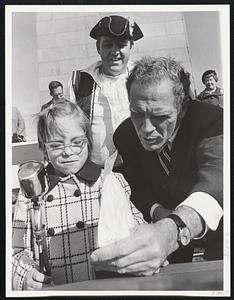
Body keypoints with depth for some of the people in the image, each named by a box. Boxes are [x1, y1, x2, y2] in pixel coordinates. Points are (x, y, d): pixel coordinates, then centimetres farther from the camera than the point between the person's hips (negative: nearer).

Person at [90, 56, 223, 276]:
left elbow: (216, 178, -47)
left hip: (215, 222, -2)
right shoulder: (125, 135, -14)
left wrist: (172, 230, -66)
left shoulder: (211, 120, -29)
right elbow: (137, 185, -3)